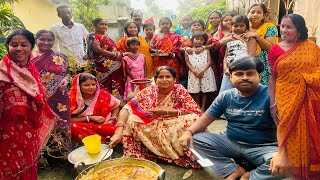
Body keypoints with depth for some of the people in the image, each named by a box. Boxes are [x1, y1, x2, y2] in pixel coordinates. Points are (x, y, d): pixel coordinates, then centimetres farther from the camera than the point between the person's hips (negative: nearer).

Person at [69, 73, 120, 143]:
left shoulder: (103, 95, 1)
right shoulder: (73, 100, -1)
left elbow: (116, 105, 15)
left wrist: (112, 119, -2)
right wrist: (90, 118, -15)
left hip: (105, 126, -1)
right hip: (85, 128, 2)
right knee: (73, 126, -32)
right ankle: (103, 141, -25)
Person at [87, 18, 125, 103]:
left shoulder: (106, 37, 21)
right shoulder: (93, 37, -2)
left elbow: (114, 49, 26)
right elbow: (98, 50, -14)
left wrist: (119, 54, 3)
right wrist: (115, 55, -10)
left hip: (115, 67, 8)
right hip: (104, 67, -8)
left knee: (117, 88, 6)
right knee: (106, 89, -8)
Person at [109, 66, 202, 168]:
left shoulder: (180, 91, -5)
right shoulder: (148, 92, -5)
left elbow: (195, 113, -13)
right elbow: (127, 109, -14)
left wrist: (166, 112, -22)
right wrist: (119, 131, -31)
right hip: (151, 131, 1)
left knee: (192, 120, -27)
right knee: (129, 120, -20)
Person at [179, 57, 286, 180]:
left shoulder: (269, 95, -14)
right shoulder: (225, 96, 0)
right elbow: (207, 117, 3)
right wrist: (189, 131, -16)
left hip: (262, 147, -3)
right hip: (230, 142, 4)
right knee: (197, 139, -12)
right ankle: (235, 170, -10)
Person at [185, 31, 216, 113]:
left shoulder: (206, 50, 7)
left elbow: (209, 62, -2)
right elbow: (187, 63, -1)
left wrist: (202, 70, -18)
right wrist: (194, 71, -16)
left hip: (205, 73, 0)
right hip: (194, 74, 0)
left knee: (204, 91, 4)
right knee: (195, 91, 5)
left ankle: (202, 108, 13)